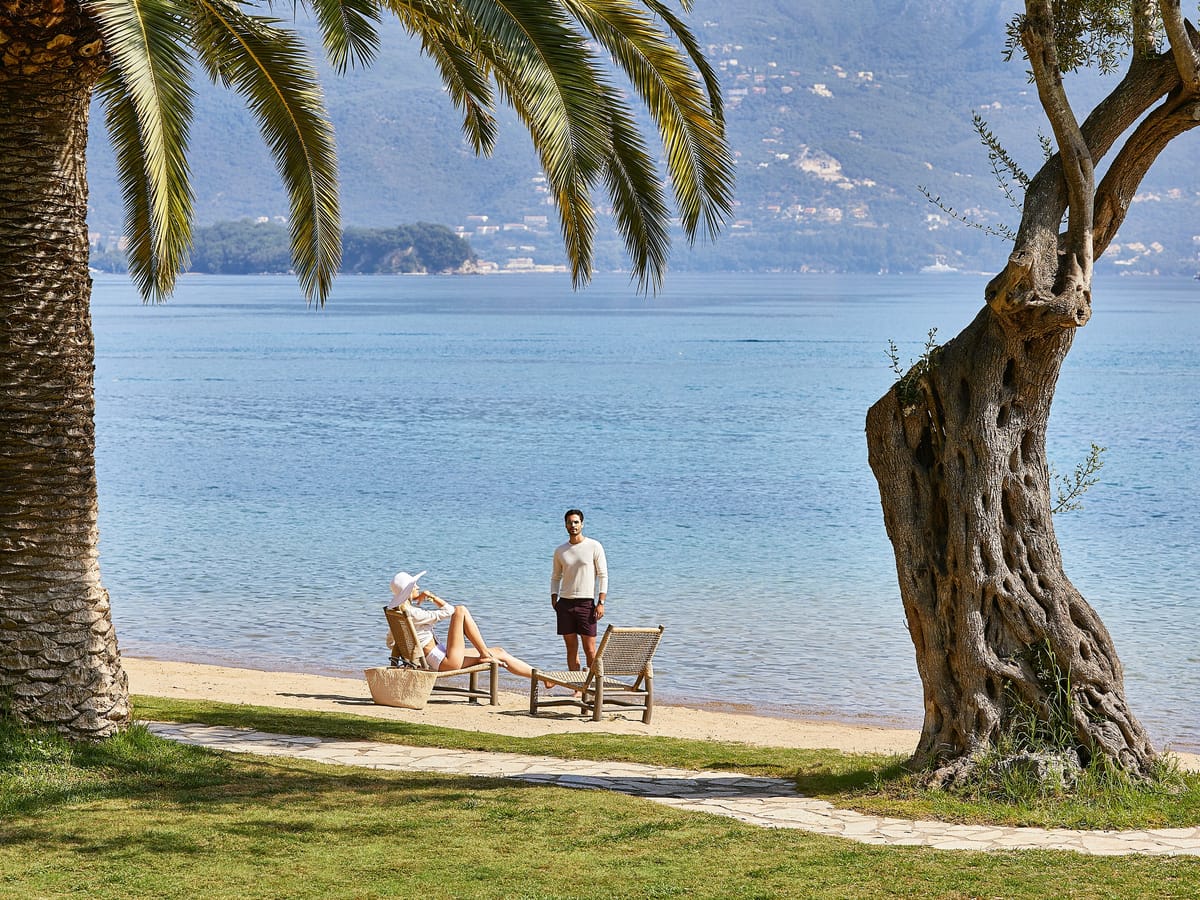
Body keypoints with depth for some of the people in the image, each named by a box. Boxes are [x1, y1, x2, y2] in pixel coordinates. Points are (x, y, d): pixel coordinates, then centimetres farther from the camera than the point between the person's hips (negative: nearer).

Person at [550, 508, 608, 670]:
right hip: (565, 603, 4)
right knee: (571, 648, 5)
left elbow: (603, 576, -2)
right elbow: (555, 577, 18)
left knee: (590, 649, -6)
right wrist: (554, 599, 3)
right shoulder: (560, 551, 11)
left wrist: (601, 603, -10)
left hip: (586, 603, -4)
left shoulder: (594, 547, -1)